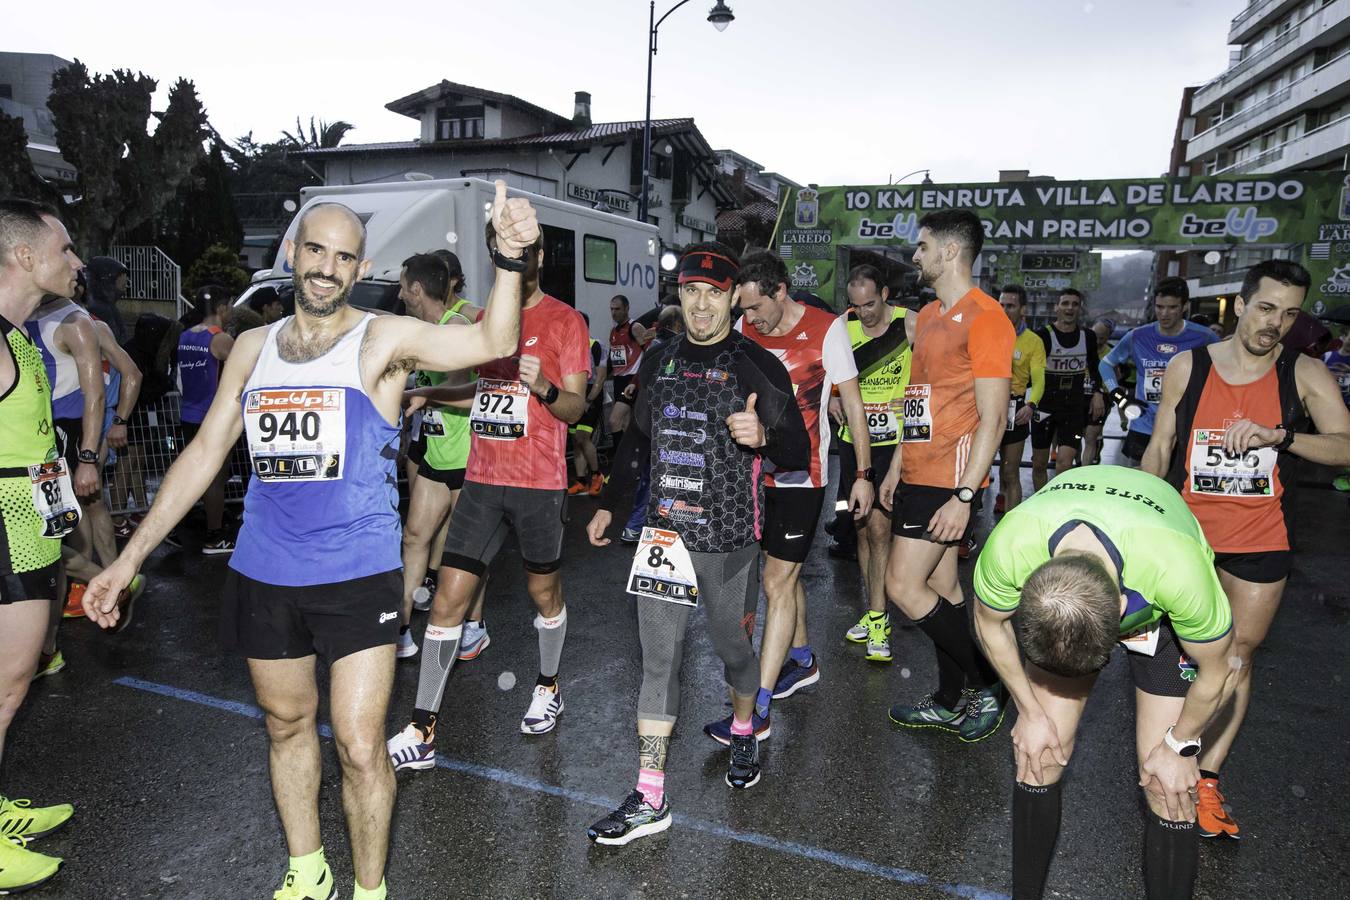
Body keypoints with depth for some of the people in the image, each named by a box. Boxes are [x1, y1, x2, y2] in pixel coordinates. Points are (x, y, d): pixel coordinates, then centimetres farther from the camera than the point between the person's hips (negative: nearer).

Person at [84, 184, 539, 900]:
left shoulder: (381, 340, -6)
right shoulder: (253, 348, 8)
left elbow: (492, 342, -19)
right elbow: (204, 454, 11)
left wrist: (509, 257, -36)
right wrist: (129, 557, 10)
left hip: (357, 578, -5)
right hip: (263, 577, 5)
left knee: (359, 748, -2)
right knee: (287, 726, 19)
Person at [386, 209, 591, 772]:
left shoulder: (564, 320, -5)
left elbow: (575, 407, -8)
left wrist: (545, 387, -29)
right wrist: (427, 394, 13)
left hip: (539, 482, -4)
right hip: (482, 478, 5)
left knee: (544, 593, 12)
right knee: (448, 597, 0)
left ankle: (548, 687, 38)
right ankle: (422, 731, 7)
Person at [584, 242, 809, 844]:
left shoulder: (759, 366, -5)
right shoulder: (658, 361, 9)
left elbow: (799, 455, -3)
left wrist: (762, 437, -24)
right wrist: (609, 504, 19)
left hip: (728, 540, -3)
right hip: (664, 533, 3)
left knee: (733, 649, 14)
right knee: (658, 660, 3)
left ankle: (743, 734, 45)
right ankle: (649, 800, 10)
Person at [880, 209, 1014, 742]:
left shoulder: (984, 318, -13)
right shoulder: (928, 316, 16)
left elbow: (993, 418, -18)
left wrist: (964, 495, -22)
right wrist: (897, 467, 18)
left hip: (949, 482, -9)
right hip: (918, 475, 9)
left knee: (903, 586, -9)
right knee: (940, 587, 14)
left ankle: (985, 683, 10)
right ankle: (951, 703, 26)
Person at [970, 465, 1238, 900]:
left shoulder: (1176, 568, -42)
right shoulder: (1009, 544, -38)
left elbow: (1217, 671, -19)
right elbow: (989, 622, -12)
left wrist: (1180, 747, -5)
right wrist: (1030, 713, -4)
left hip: (1165, 615, -1)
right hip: (1052, 599, 1)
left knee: (1168, 785, -6)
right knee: (1041, 751, -1)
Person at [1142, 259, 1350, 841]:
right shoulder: (1188, 367, -1)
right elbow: (1159, 448, 5)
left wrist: (1280, 434, -28)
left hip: (1261, 542, 0)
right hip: (1186, 531, 0)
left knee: (1237, 655, 6)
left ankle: (1206, 778, 15)